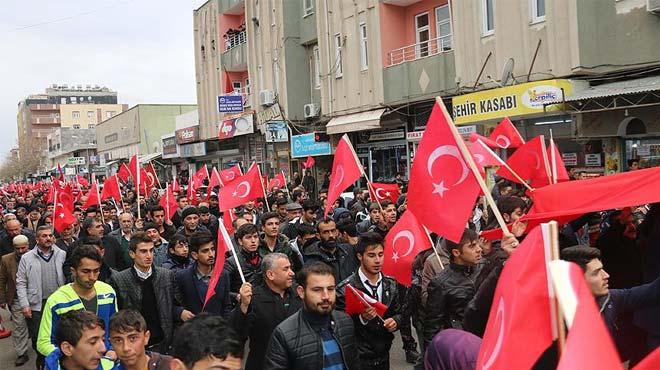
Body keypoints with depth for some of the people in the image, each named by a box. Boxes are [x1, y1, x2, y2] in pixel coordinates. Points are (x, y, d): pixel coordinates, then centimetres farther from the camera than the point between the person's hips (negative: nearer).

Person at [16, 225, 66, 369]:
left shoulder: (62, 255, 1)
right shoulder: (27, 258, -1)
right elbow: (21, 283, 0)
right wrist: (24, 305, -6)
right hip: (36, 305, 0)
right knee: (37, 337, 7)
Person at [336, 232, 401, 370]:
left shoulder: (391, 285, 3)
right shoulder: (345, 288, -14)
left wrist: (394, 321, -8)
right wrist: (361, 319, -27)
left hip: (383, 355, 5)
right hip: (358, 358, -5)